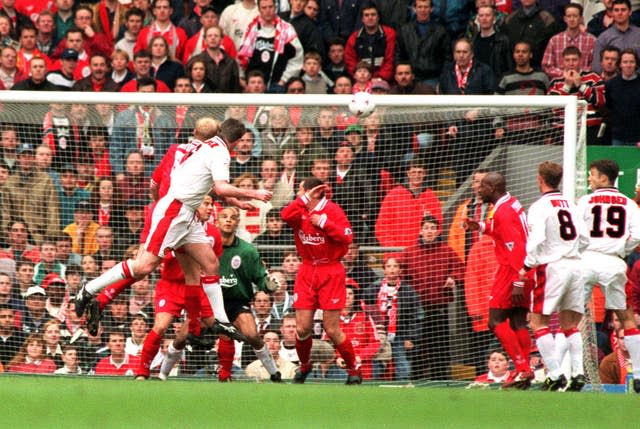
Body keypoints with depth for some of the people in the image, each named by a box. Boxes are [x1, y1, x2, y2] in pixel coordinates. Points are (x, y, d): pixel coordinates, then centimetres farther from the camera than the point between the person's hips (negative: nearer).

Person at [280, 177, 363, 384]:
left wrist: (324, 222, -17)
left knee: (332, 330, -6)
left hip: (330, 272, -4)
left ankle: (353, 370, 11)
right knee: (302, 328, -1)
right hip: (307, 271, 4)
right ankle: (304, 365, 25)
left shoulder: (332, 210, -6)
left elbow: (347, 237, -15)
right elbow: (285, 216, -18)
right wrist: (304, 198, -16)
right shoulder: (300, 211, 4)